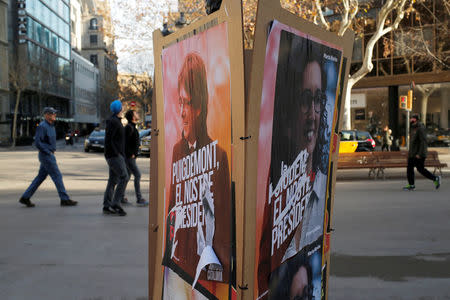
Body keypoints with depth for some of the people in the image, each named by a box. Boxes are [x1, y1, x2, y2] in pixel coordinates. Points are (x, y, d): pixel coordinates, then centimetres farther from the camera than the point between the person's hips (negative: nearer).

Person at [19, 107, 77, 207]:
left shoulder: (51, 126, 15)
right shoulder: (42, 126, -14)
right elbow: (37, 142, -20)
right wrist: (48, 152, -16)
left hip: (50, 155, 9)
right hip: (46, 156, -9)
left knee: (41, 177, 12)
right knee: (57, 176, -6)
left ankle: (25, 197, 17)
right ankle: (65, 199, 0)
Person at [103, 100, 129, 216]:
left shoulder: (116, 121, 19)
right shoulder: (113, 122, -13)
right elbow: (108, 139, -20)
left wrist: (121, 155, 19)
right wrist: (116, 153, -21)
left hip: (117, 155, 10)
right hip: (114, 155, -10)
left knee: (113, 180, 10)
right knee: (124, 177, -14)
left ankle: (107, 206, 12)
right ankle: (116, 204, -15)